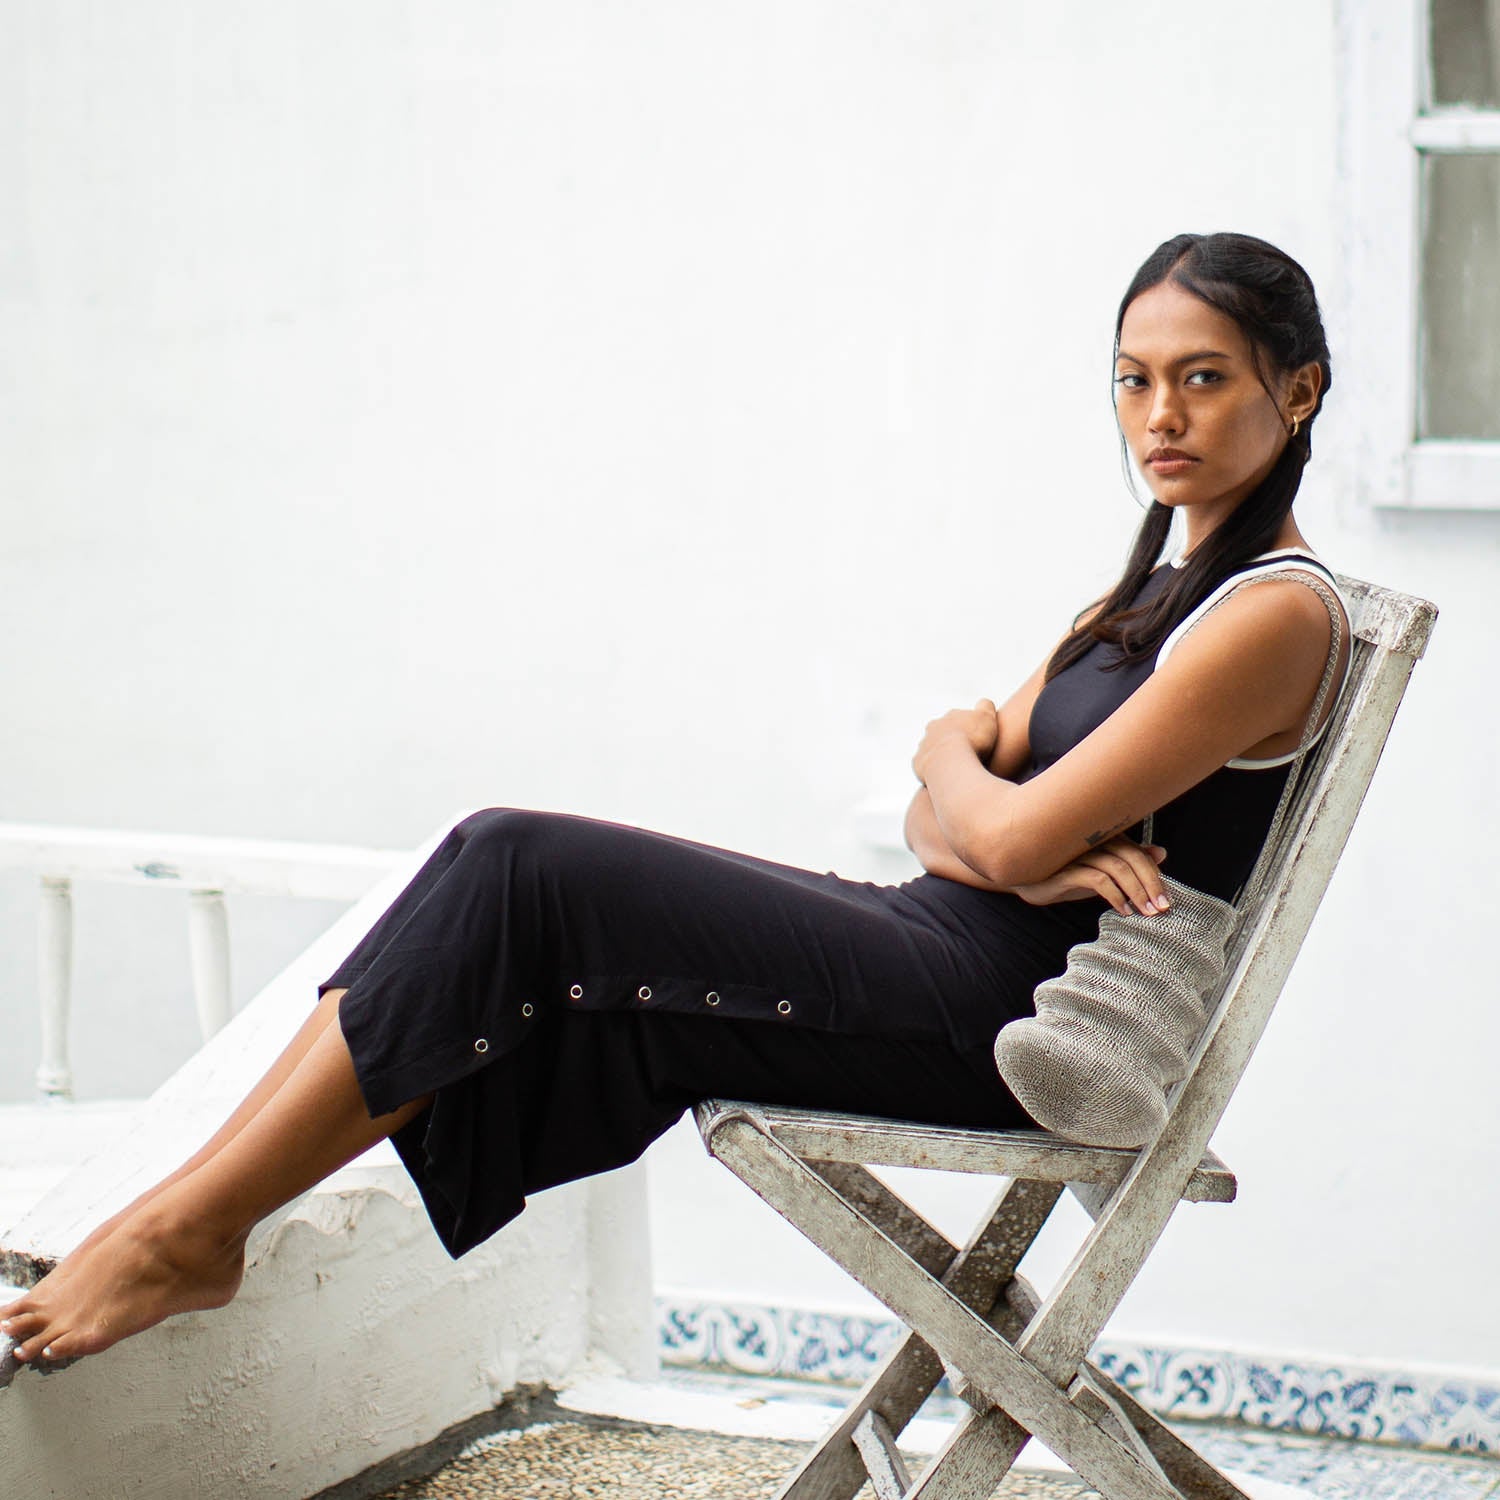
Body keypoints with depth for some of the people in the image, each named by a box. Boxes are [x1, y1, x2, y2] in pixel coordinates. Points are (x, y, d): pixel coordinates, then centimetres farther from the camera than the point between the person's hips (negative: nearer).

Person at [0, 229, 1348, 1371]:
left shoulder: (1275, 615, -10)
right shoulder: (1160, 585, 20)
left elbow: (1009, 836, -15)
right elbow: (946, 817, 14)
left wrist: (959, 763, 8)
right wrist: (1007, 838, -9)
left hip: (995, 1010, -9)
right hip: (944, 954, 9)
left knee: (521, 878, -17)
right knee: (510, 882, -5)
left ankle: (189, 1229, -11)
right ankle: (186, 1210, -7)